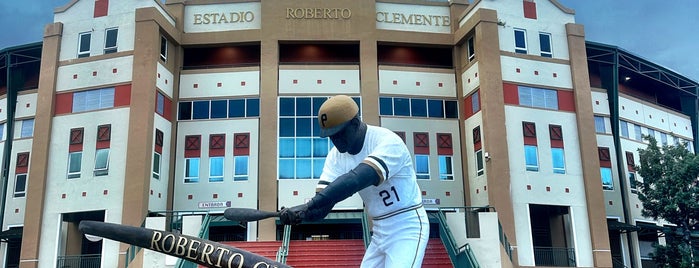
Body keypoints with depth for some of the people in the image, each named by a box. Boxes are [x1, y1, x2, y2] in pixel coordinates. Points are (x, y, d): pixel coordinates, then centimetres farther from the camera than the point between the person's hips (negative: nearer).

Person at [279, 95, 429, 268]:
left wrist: (308, 206, -45)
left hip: (407, 228, -7)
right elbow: (322, 206, -10)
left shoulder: (388, 142, -23)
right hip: (380, 233, 7)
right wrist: (301, 212, -33)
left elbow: (355, 180, -39)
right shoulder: (336, 156, -3)